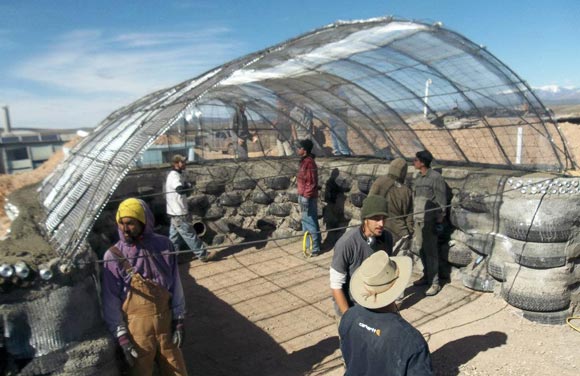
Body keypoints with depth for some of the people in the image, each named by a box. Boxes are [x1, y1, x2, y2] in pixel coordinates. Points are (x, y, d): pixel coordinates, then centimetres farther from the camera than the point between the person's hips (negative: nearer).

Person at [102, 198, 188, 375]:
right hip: (136, 325, -2)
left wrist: (179, 321, 1)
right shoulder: (114, 256, -11)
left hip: (165, 321, 2)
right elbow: (110, 301, -6)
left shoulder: (163, 245, -7)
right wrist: (121, 337, -7)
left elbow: (175, 284, 0)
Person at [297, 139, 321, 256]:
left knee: (310, 224, -1)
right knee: (307, 222, 17)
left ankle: (315, 249, 9)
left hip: (308, 197, -10)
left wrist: (305, 198, -21)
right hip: (305, 196, 10)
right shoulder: (305, 161, 11)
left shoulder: (308, 162, -19)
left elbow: (311, 182, -22)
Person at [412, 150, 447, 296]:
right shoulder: (418, 177, 10)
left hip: (429, 219, -7)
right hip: (417, 217, 7)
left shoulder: (435, 177, -12)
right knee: (420, 248, 13)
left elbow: (441, 199, -11)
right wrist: (413, 215, 13)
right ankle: (426, 275, 28)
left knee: (430, 250, -3)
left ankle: (435, 282, 5)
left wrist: (440, 217, -11)